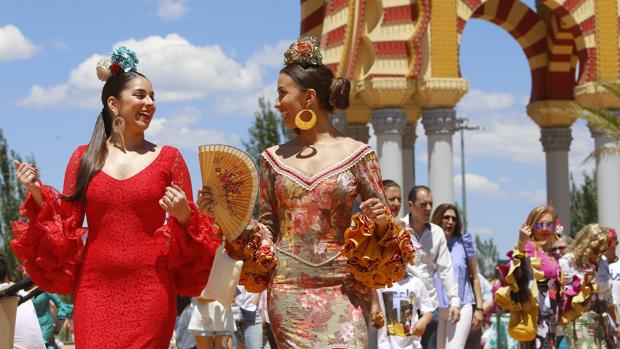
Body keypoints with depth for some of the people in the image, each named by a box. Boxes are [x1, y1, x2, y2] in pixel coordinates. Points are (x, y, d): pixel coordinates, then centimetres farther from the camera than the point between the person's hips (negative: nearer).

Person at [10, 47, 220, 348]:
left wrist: (184, 217, -12)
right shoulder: (85, 158, 9)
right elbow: (66, 226, 11)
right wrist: (37, 195, -3)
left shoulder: (168, 158, 6)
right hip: (95, 288, 1)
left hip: (150, 289, -1)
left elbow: (189, 224, 9)